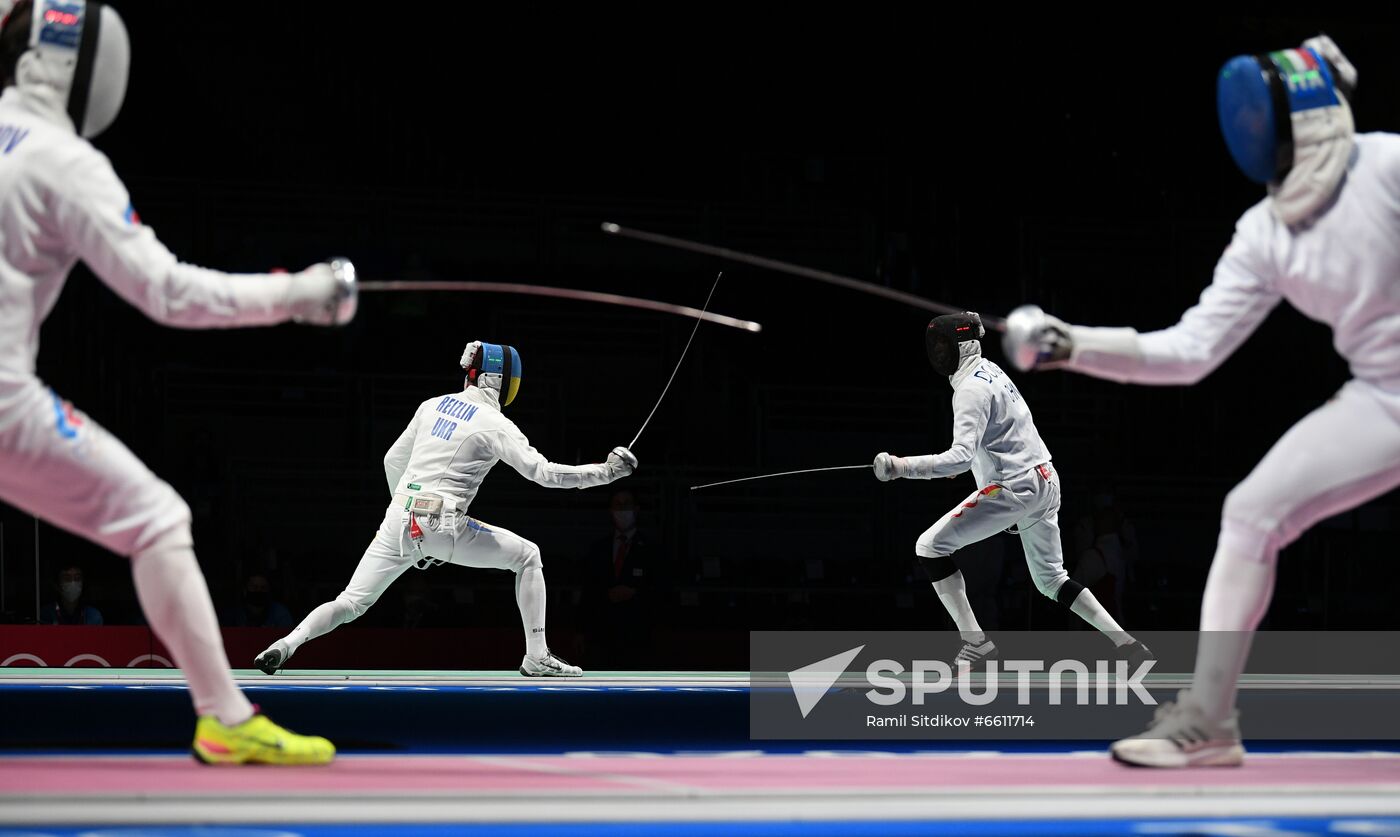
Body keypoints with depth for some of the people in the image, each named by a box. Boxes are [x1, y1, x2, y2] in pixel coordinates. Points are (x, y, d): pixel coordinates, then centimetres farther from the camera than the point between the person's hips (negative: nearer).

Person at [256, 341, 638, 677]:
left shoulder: (433, 406, 14)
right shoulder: (495, 425, -3)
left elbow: (393, 461, 20)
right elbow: (544, 473, -10)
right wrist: (605, 471, -4)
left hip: (399, 521, 5)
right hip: (442, 525, -5)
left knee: (351, 604, 10)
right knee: (527, 556, 13)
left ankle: (287, 644, -15)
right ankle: (537, 657, 8)